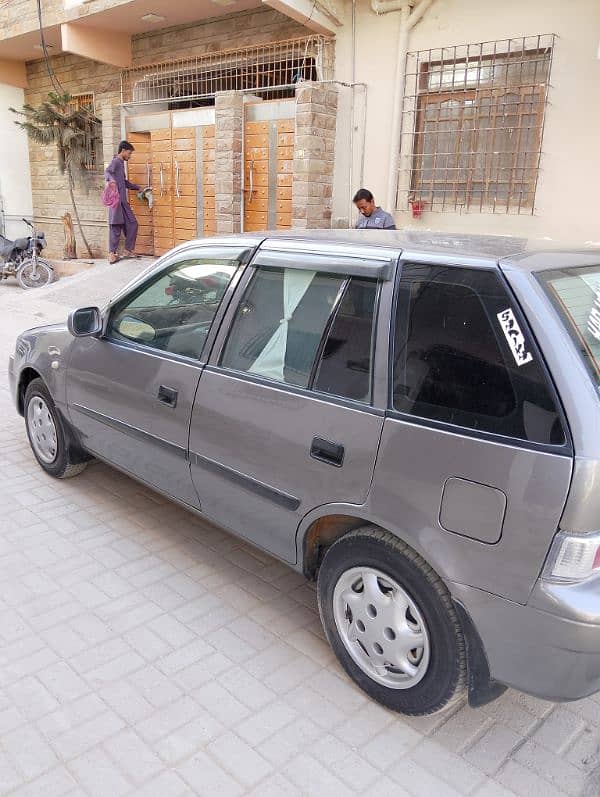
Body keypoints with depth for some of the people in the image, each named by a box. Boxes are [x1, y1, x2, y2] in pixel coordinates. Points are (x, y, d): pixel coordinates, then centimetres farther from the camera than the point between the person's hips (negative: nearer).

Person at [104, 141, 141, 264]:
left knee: (132, 224, 9)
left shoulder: (121, 163, 23)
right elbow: (107, 172, -26)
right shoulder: (115, 161, -6)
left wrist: (138, 188, 44)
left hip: (123, 200, 10)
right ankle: (112, 254, -7)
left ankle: (128, 250, 16)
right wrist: (111, 179, -46)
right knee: (116, 226, -10)